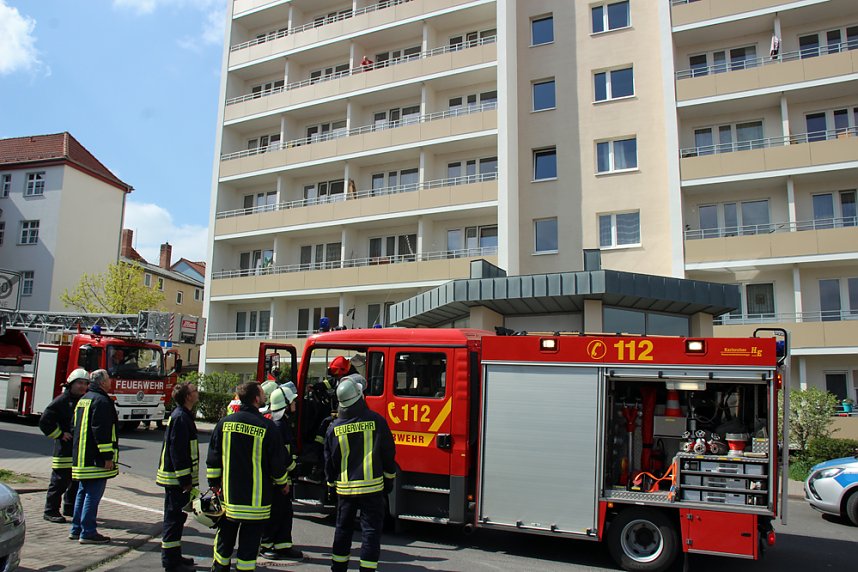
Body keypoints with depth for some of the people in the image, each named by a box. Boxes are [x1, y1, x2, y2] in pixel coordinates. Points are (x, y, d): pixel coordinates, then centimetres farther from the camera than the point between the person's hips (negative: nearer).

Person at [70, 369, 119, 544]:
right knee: (93, 495, -5)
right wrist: (108, 456, -20)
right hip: (95, 458, -10)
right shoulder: (101, 400, -16)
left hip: (80, 457, 10)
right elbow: (101, 431, -22)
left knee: (83, 492, 17)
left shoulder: (84, 399, 17)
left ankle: (76, 529, 23)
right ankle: (88, 533, -2)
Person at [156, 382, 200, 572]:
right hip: (177, 478, -10)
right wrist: (185, 480, -21)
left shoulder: (182, 415, 13)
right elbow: (177, 451, -23)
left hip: (177, 477, 10)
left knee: (175, 517, 17)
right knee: (174, 518, -2)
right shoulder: (181, 417, -19)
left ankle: (173, 556, 28)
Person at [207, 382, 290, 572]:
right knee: (248, 546, 6)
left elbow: (213, 460, 3)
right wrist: (283, 484, 10)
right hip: (256, 500, -4)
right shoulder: (267, 426, -12)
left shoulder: (224, 423, -2)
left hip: (228, 497, 4)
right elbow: (277, 463, -7)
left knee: (224, 543, 19)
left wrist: (214, 484, 16)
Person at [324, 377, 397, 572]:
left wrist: (332, 483, 22)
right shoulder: (376, 420, -8)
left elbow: (329, 460, 7)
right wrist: (389, 479, 10)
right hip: (372, 486, -3)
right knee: (371, 530, 3)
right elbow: (388, 452, -2)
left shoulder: (334, 427, -2)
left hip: (345, 488, 3)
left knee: (343, 529, 18)